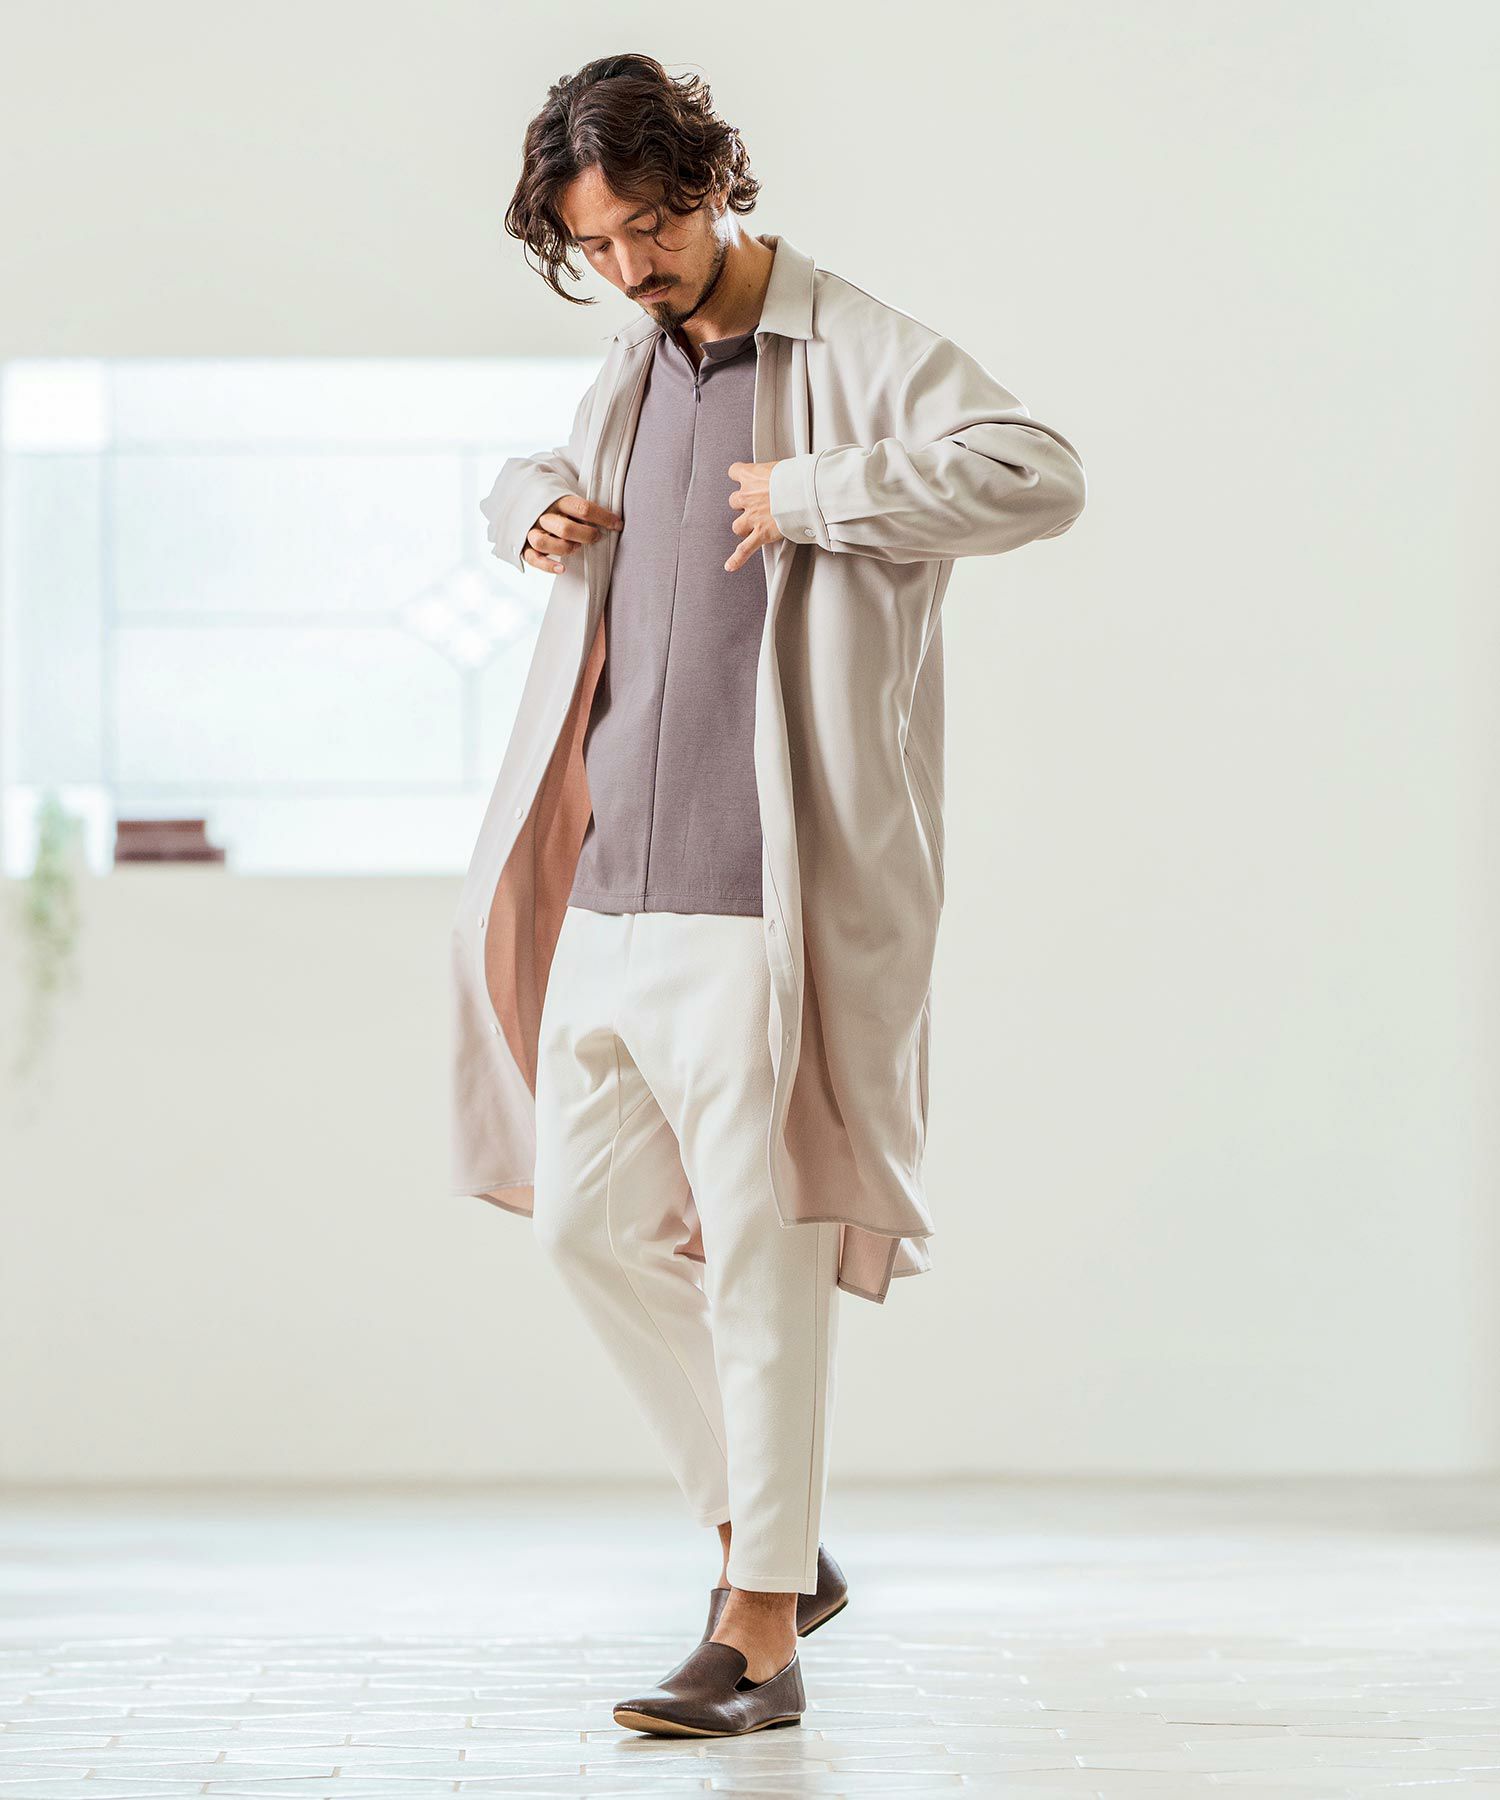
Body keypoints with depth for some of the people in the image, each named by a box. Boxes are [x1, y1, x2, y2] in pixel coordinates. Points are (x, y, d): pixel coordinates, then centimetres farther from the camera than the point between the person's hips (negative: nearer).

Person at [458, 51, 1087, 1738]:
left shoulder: (856, 354, -7)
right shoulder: (635, 368, 16)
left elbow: (1039, 473, -22)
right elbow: (527, 478, 36)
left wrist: (809, 493, -22)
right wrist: (536, 512, 11)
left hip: (763, 894, -8)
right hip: (606, 888, 8)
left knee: (759, 1253, -6)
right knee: (587, 1218, 9)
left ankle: (757, 1632, 1)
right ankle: (774, 1542, 24)